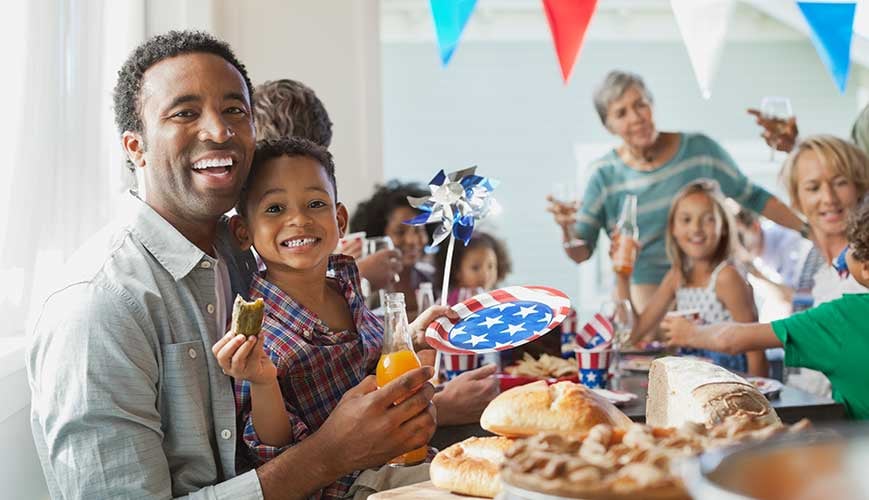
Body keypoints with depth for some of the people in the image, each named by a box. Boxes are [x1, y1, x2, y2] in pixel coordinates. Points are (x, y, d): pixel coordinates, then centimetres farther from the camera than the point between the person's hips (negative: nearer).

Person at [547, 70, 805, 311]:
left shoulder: (700, 150, -3)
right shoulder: (606, 174, -4)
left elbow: (752, 198, 9)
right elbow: (581, 252, -4)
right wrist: (568, 230, -26)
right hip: (643, 284, -1)